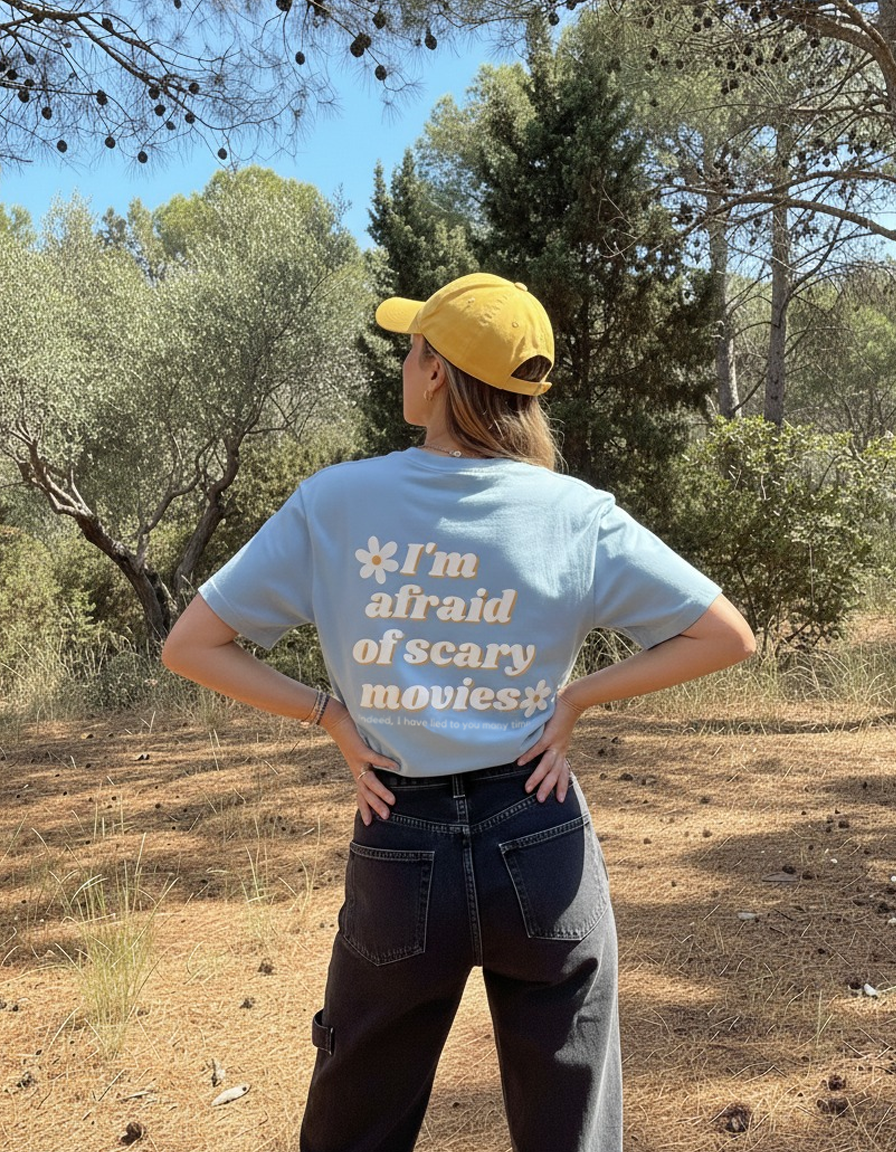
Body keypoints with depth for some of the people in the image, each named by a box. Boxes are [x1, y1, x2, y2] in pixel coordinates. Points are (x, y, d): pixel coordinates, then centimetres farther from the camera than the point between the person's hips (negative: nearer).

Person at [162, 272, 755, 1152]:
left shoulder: (333, 503, -8)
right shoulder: (579, 515, -7)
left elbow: (188, 647, -3)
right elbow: (727, 637, -2)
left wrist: (332, 716, -2)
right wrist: (576, 698, -2)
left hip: (399, 852, 1)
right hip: (543, 847, 0)